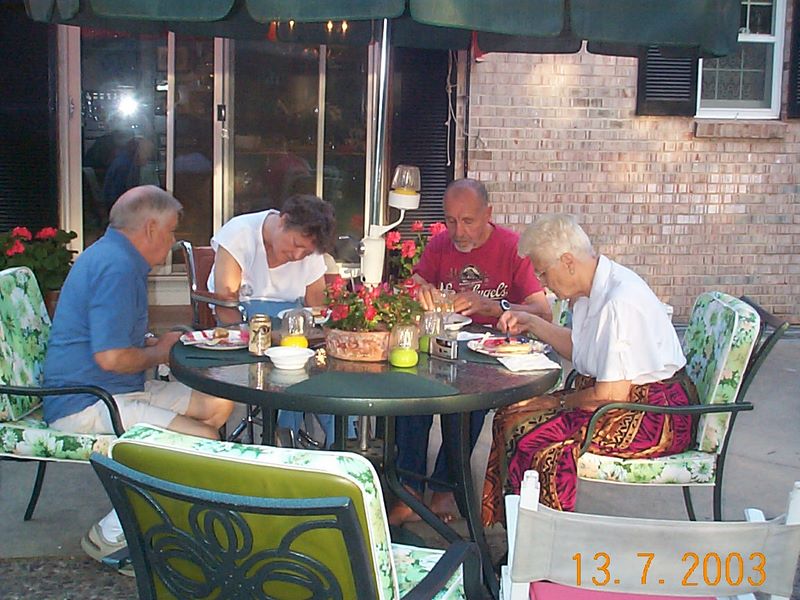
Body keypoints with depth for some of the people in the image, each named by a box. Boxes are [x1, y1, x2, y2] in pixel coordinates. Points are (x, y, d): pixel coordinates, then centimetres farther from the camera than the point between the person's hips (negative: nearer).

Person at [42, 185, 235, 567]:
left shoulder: (110, 255, 16)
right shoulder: (116, 266, -19)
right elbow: (111, 357, -26)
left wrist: (155, 343, 12)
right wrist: (158, 354, -7)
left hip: (117, 390, 11)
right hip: (86, 404, -11)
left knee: (219, 406, 7)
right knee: (205, 440, -23)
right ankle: (111, 536, -11)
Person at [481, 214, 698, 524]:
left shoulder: (621, 300, -25)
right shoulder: (591, 289, 5)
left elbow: (612, 393, -24)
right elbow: (579, 348, 24)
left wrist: (559, 402, -9)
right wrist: (532, 323, 15)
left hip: (655, 416, -10)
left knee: (534, 439, -23)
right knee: (510, 416, 2)